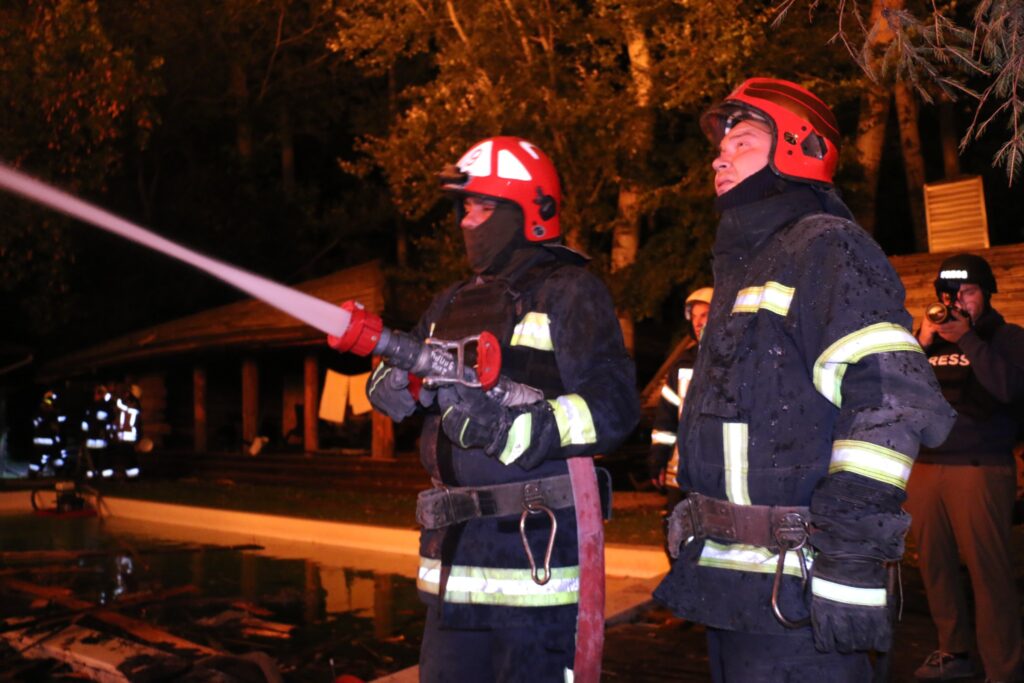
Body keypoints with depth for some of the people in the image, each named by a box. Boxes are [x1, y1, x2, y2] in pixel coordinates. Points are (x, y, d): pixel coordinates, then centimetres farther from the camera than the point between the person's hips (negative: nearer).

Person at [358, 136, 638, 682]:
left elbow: (613, 406, -16)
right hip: (454, 548, 8)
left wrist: (506, 428, -25)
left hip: (537, 549, -7)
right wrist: (406, 378, -9)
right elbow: (386, 389, 16)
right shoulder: (453, 303, 19)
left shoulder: (569, 294, -5)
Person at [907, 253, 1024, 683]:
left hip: (981, 469, -5)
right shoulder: (932, 338, 18)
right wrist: (919, 345, -2)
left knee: (989, 570, -9)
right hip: (925, 467, 5)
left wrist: (967, 339, -12)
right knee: (935, 564, 8)